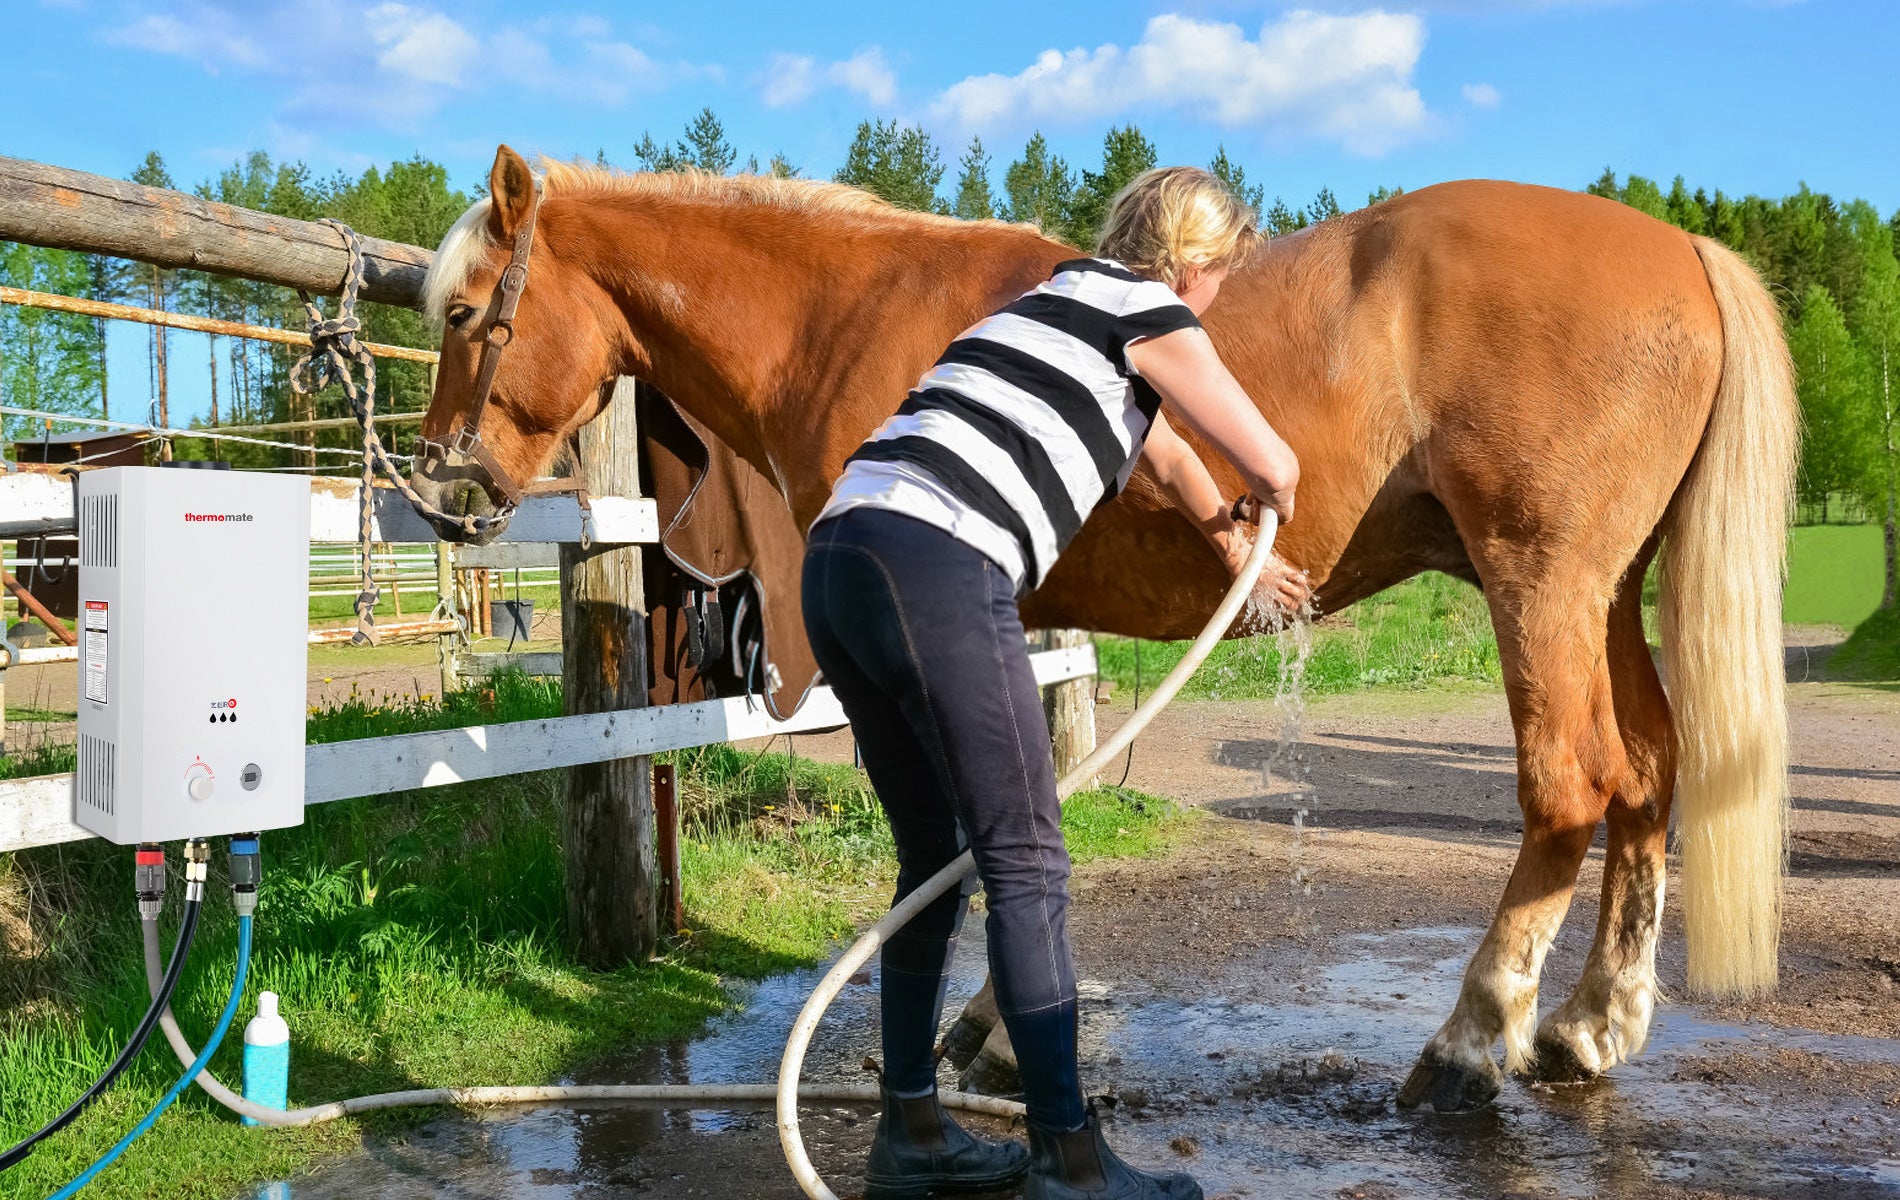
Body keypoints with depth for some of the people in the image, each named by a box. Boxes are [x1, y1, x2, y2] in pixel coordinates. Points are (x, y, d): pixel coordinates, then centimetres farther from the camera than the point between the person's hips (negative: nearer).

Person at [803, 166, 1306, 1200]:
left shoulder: (1067, 299, 32)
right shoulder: (1148, 310, 6)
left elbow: (1163, 446, 45)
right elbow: (1273, 465, 6)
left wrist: (1240, 559, 57)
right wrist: (1269, 508, 31)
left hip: (838, 561, 9)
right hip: (941, 576, -9)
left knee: (934, 856, 17)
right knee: (1026, 868, -1)